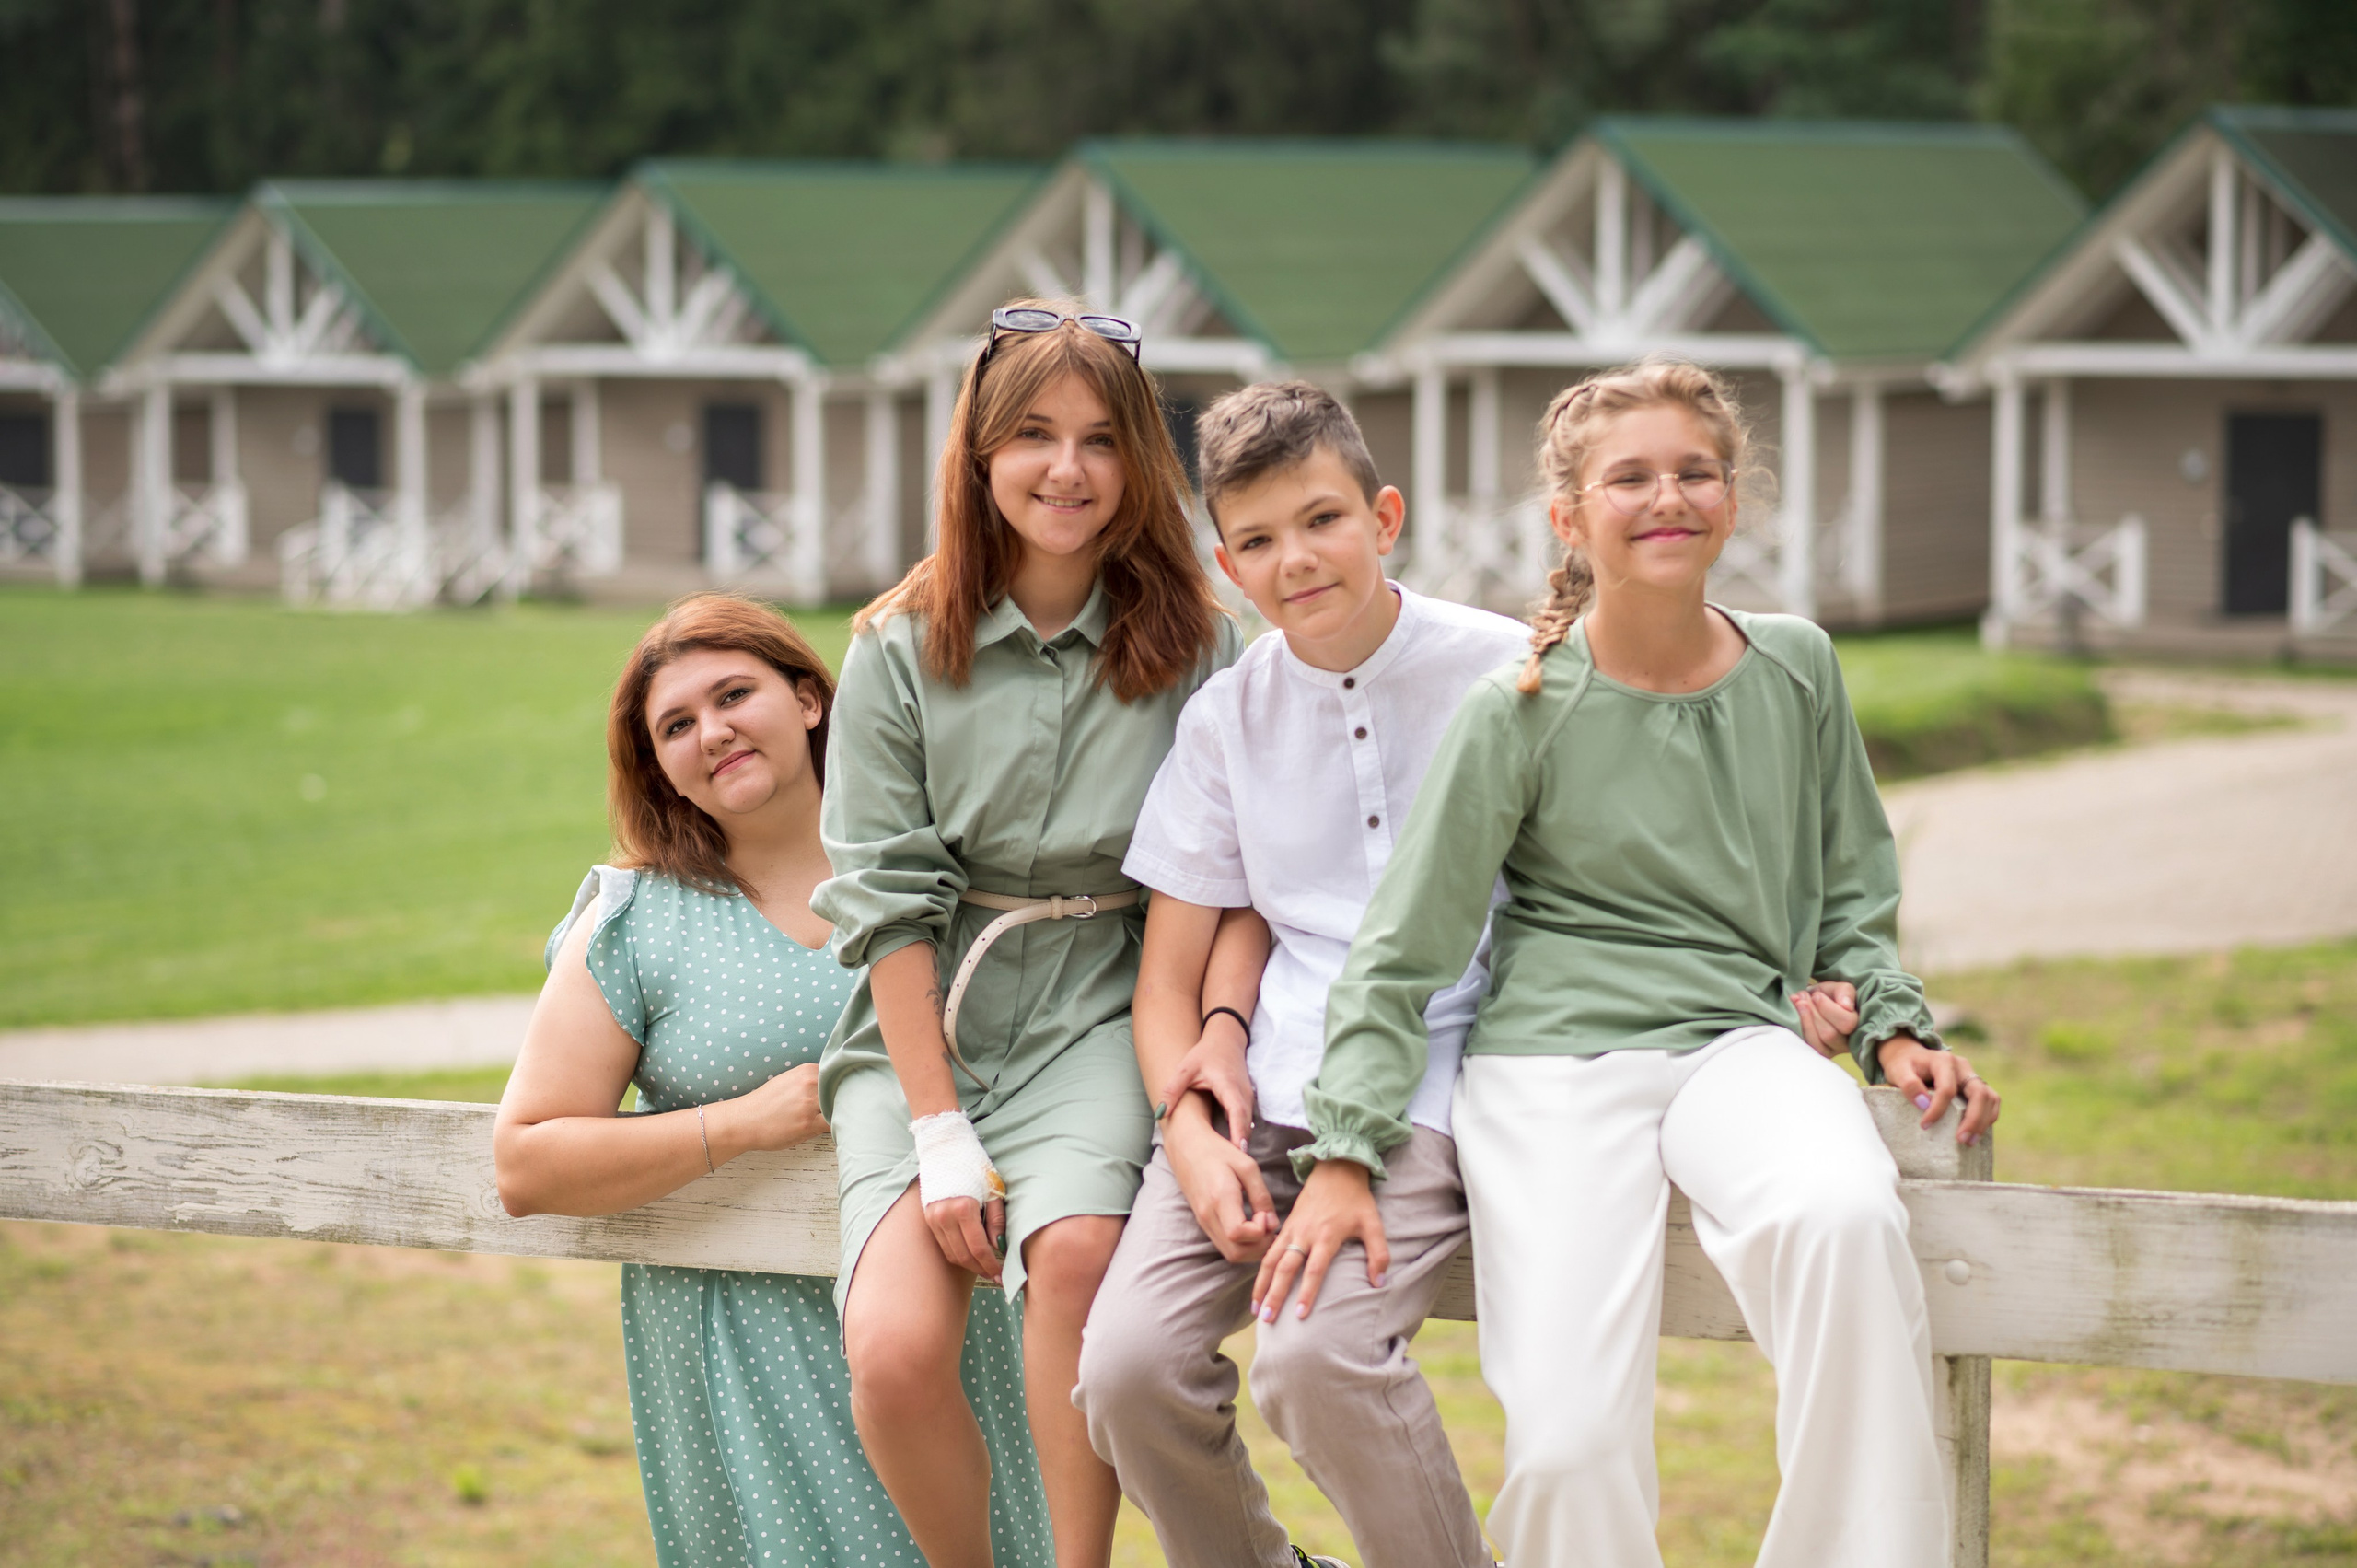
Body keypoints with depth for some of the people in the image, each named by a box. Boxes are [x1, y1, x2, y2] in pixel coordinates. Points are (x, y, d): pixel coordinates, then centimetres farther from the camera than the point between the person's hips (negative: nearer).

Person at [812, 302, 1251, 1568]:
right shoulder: (900, 652, 1)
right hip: (921, 1028, 1)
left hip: (1097, 1010, 0)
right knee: (895, 1354, -21)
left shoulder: (1191, 645, 3)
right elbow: (887, 903, -3)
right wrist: (941, 1133, -10)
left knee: (1075, 1245, -33)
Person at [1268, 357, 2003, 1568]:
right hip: (1554, 1059, -2)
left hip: (1736, 1040, 2)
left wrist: (1893, 1029, 6)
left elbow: (1847, 892, 23)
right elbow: (1404, 947, 2)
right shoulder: (1522, 709, 0)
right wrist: (1346, 1153, -5)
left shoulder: (1796, 670, 10)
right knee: (1571, 1446, -22)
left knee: (1845, 1216, -35)